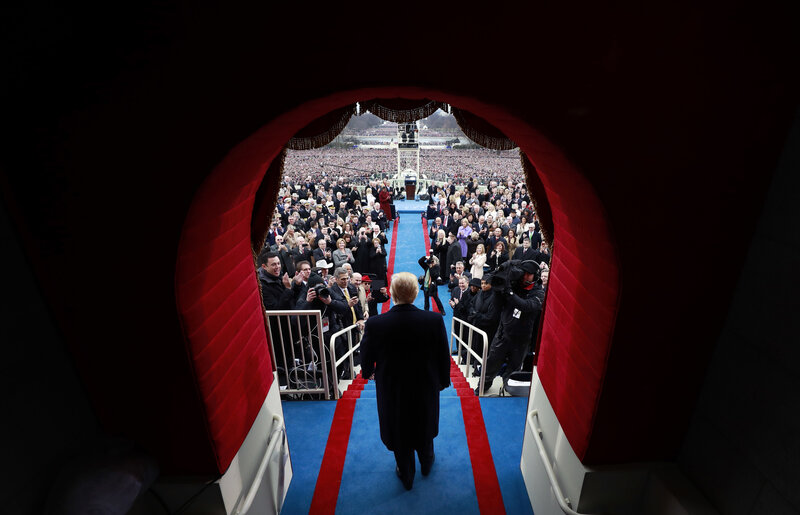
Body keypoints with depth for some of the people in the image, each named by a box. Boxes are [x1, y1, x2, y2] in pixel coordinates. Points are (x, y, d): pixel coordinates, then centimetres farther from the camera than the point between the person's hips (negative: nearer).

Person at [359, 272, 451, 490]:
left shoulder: (374, 324, -26)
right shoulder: (435, 320, -24)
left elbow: (367, 362, -10)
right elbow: (444, 357, -11)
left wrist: (368, 372, 13)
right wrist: (443, 381, 8)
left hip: (392, 392, -1)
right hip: (425, 389, 2)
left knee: (399, 432, 24)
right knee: (424, 427, 30)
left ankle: (406, 476, 48)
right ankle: (426, 463, 57)